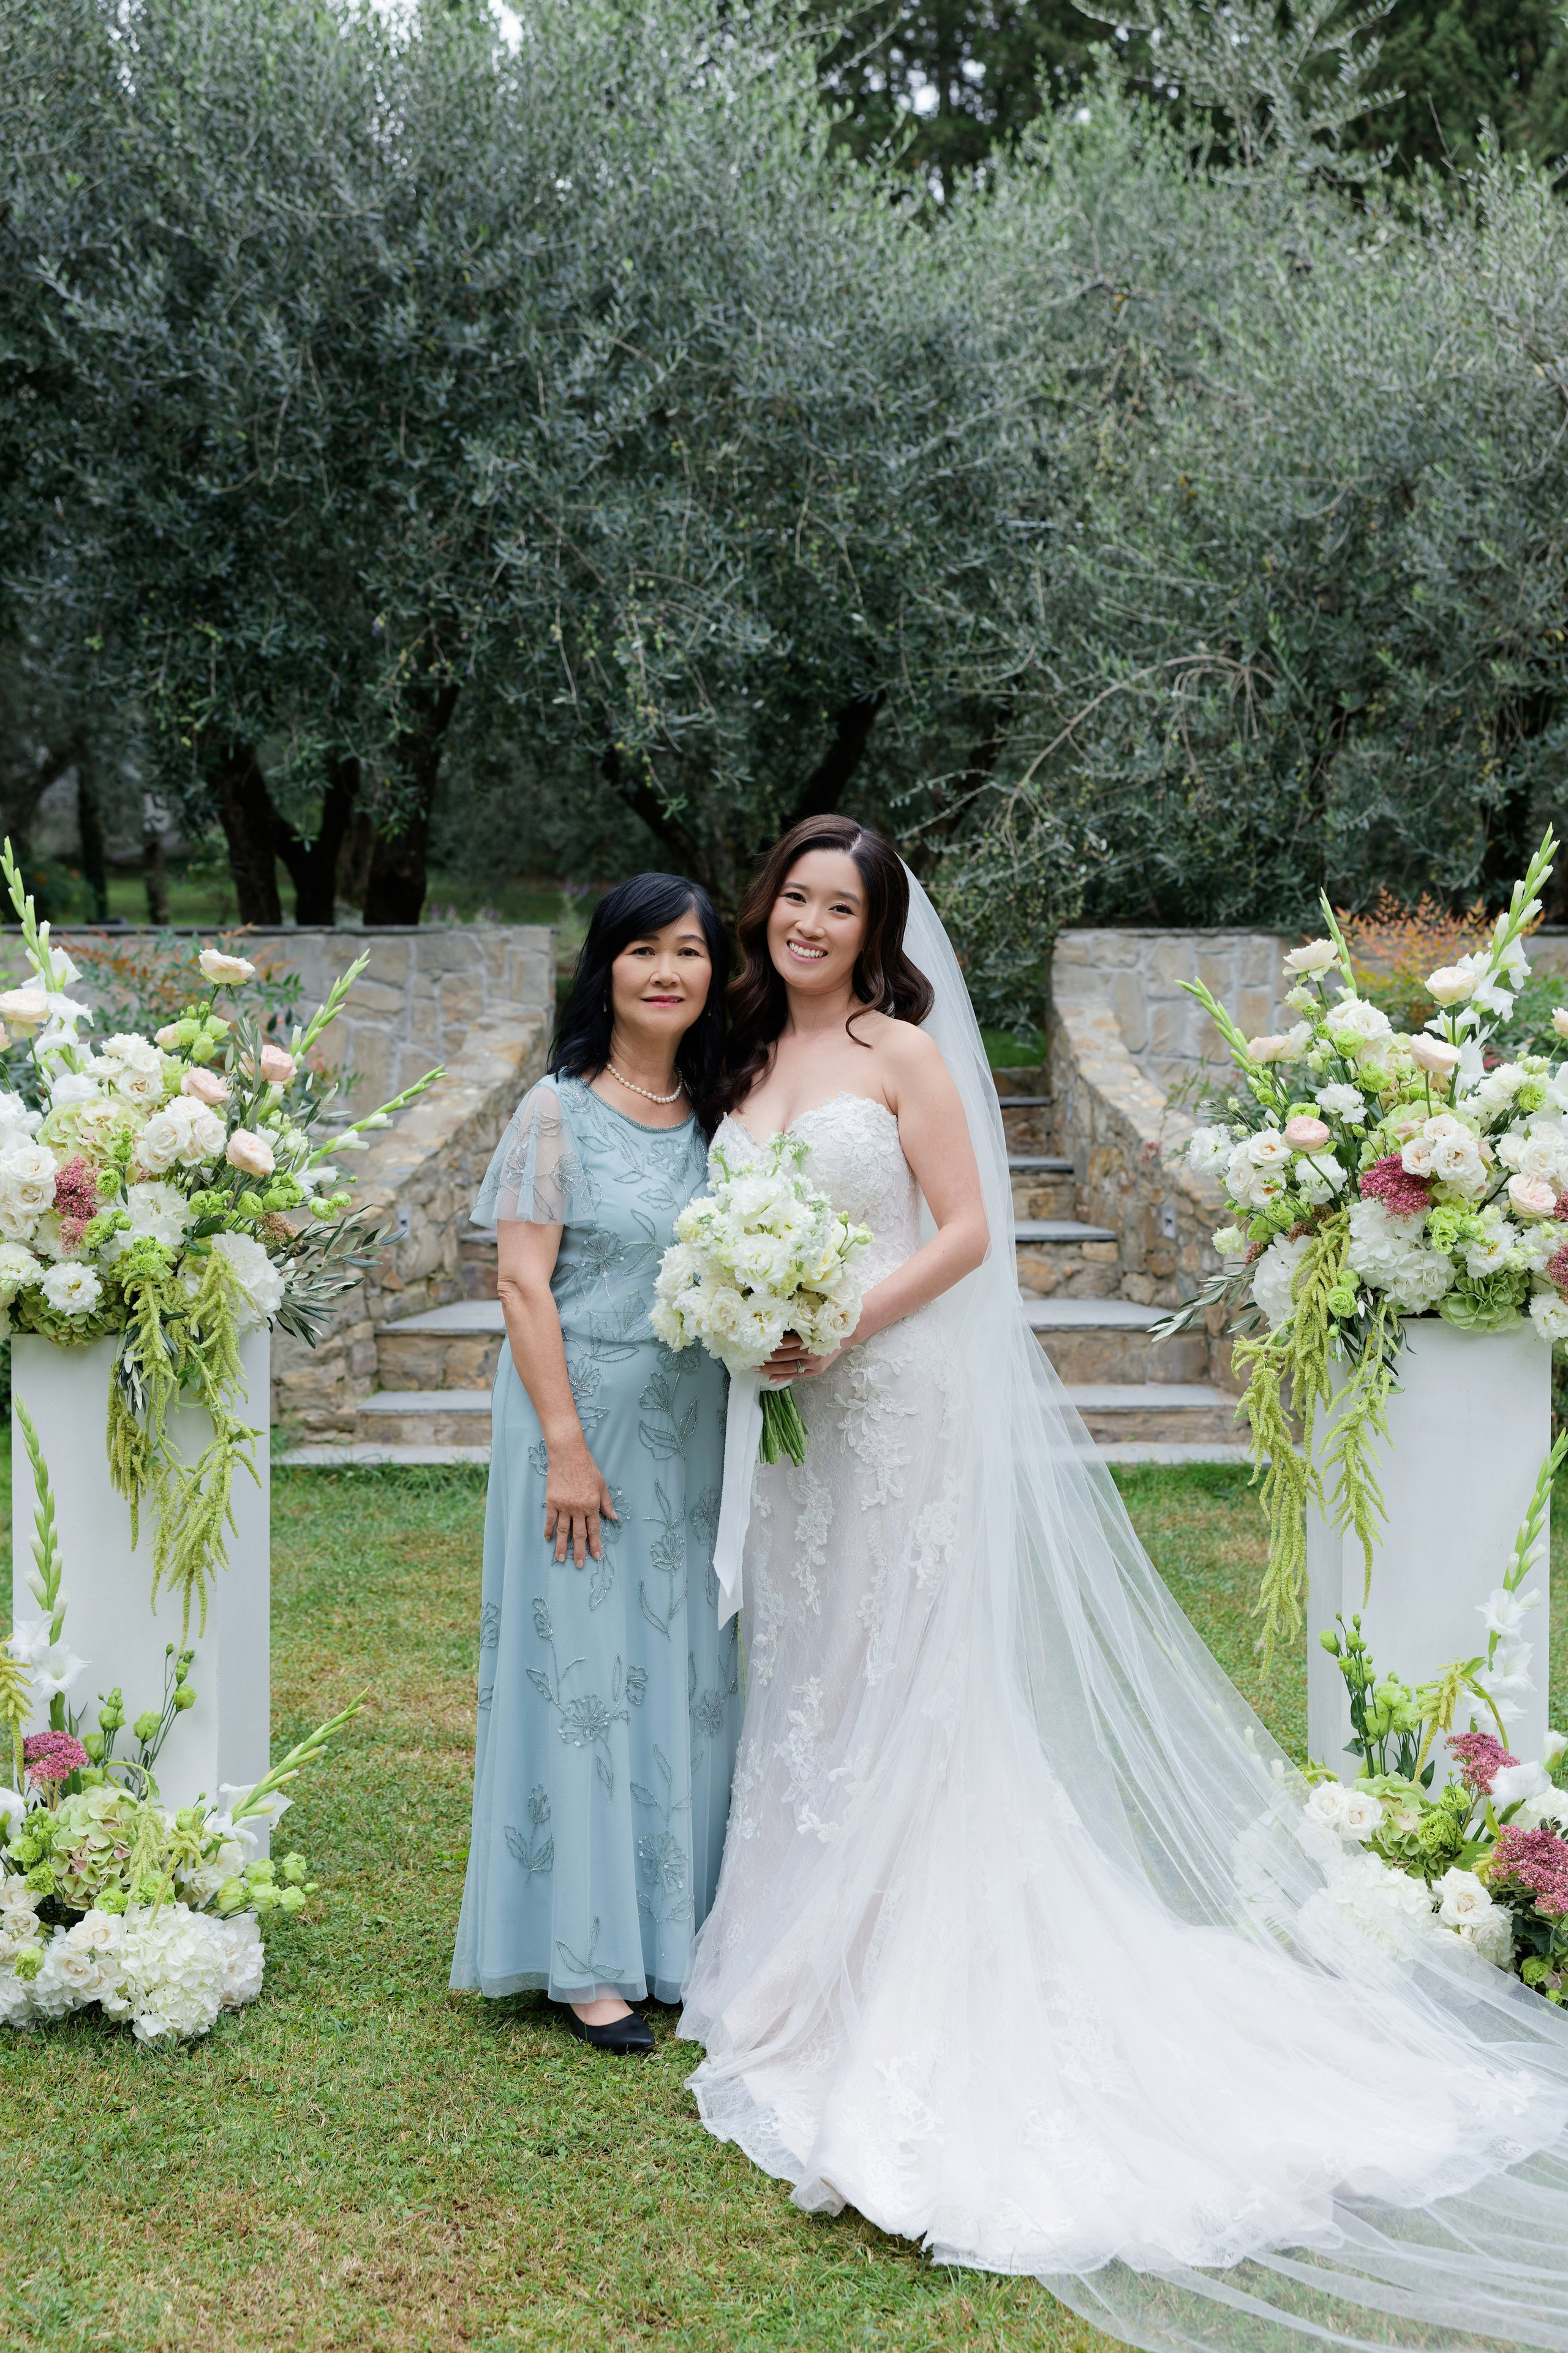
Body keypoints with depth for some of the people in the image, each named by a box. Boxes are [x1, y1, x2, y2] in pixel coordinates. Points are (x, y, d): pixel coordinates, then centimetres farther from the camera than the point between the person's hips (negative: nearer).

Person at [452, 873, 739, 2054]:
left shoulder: (720, 1115, 9)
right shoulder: (560, 1113, -6)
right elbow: (524, 1284, -10)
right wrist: (566, 1447, -15)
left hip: (694, 1435, 5)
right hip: (586, 1419, -5)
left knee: (691, 1674, 9)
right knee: (582, 1669, 0)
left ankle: (678, 1934, 20)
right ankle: (586, 1957, 7)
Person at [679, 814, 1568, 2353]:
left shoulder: (902, 1052, -6)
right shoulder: (745, 1060, 12)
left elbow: (967, 1230, -9)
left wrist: (845, 1325, -18)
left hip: (900, 1401, -6)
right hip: (787, 1412, 6)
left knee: (900, 1683, -2)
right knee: (801, 1682, 10)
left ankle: (909, 1999, 7)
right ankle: (811, 1978, 21)